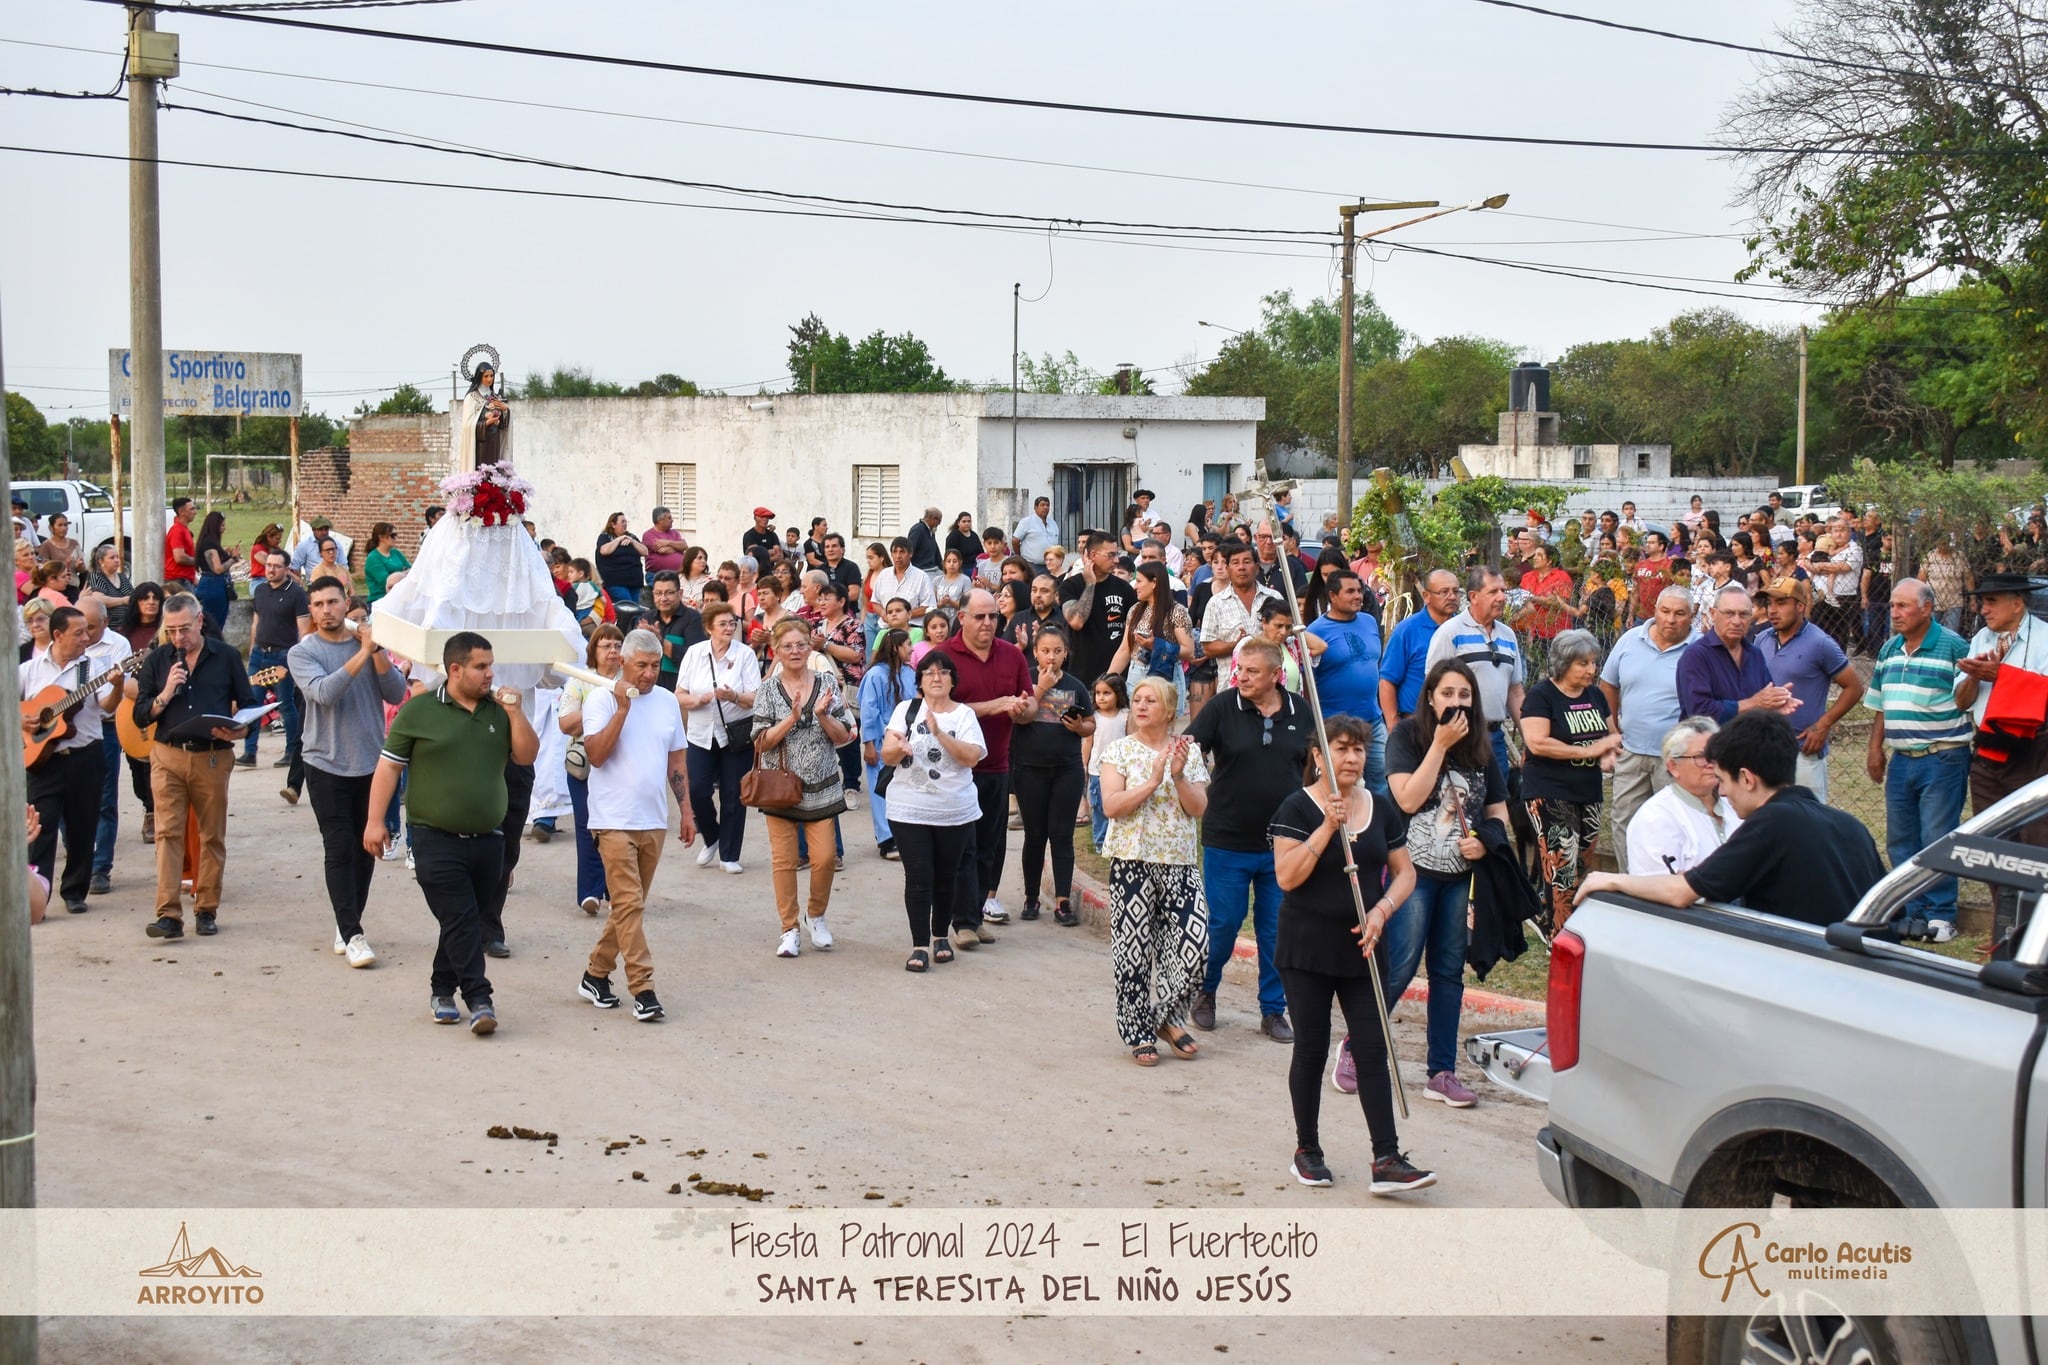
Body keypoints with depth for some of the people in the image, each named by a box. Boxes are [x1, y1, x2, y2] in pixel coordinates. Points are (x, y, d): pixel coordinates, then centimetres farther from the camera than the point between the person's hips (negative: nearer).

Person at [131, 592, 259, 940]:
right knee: (168, 833, -8)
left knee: (212, 836, 5)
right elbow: (140, 716, 7)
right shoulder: (157, 660, 8)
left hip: (213, 758, 0)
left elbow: (249, 705, 9)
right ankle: (168, 914, -11)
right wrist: (165, 696, -12)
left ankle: (207, 910, 16)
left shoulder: (226, 657, 4)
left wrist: (238, 729, -12)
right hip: (168, 757, 0)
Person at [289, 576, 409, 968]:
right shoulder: (302, 652, -3)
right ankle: (352, 935, -6)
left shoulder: (369, 644, 6)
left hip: (372, 762, 4)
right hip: (327, 764, -3)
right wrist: (362, 654, -19)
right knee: (339, 850, -6)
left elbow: (396, 693, -3)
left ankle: (347, 925, 22)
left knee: (365, 849, 9)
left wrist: (378, 651, -14)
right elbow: (324, 692, -21)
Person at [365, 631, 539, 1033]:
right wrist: (375, 820, -6)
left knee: (467, 922, 12)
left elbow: (526, 756, 5)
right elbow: (388, 767, -1)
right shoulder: (419, 711, -3)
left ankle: (442, 990, 27)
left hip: (488, 839, 5)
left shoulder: (498, 710, 9)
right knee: (461, 922, -9)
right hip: (437, 839, -4)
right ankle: (479, 1000, -9)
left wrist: (515, 712, -6)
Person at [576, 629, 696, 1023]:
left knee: (629, 906, 11)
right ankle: (642, 989, -9)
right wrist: (623, 707, -20)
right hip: (615, 822, -6)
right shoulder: (601, 700, -6)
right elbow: (596, 755, -18)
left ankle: (596, 975, 23)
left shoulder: (667, 701, 10)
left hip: (653, 823, 6)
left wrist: (686, 812, 14)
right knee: (629, 905, -9)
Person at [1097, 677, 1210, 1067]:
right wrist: (1152, 782, -17)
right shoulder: (1120, 751, 1)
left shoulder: (1189, 752, 9)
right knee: (1134, 950, 0)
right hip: (1133, 861, -2)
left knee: (1194, 940, -7)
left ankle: (1168, 1016, 14)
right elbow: (1111, 806, -11)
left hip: (1180, 863, 2)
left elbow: (1199, 808, 0)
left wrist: (1179, 775, -14)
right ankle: (1139, 1034, 11)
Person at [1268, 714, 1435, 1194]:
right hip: (1307, 950, -3)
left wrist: (1382, 910, -9)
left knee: (1373, 1050, -2)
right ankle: (1307, 1150, 19)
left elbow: (1405, 873, 10)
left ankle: (1386, 1160, -4)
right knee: (1312, 1048, 4)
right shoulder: (1298, 808, -6)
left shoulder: (1380, 808, 8)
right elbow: (1287, 877, -17)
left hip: (1362, 950, 3)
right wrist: (1328, 825, -22)